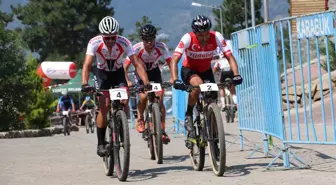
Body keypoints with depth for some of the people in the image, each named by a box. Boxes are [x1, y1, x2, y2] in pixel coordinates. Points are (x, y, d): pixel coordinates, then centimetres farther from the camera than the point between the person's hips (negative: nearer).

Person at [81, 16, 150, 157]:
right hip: (102, 73, -1)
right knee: (104, 106, -14)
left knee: (124, 102, -19)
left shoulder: (124, 43, -26)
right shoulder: (94, 43, -28)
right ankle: (101, 144, -5)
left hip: (118, 72, 1)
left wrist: (146, 83, -40)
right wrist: (84, 84, -50)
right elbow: (87, 65, -34)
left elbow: (137, 64, -28)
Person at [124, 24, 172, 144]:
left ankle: (162, 131, -6)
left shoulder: (161, 47, -27)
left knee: (160, 100, -12)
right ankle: (140, 119, 5)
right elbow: (125, 67, -30)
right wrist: (127, 81, -45)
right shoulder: (137, 48, -30)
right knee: (143, 97, -24)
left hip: (155, 72, 1)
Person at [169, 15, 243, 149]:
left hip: (206, 70, 3)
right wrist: (175, 79, -49)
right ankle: (188, 116, -12)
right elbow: (175, 59, -35)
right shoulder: (188, 38, -29)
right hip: (189, 70, -3)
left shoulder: (216, 37, -24)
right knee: (197, 86, -35)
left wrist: (236, 75, -41)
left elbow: (230, 57, -24)